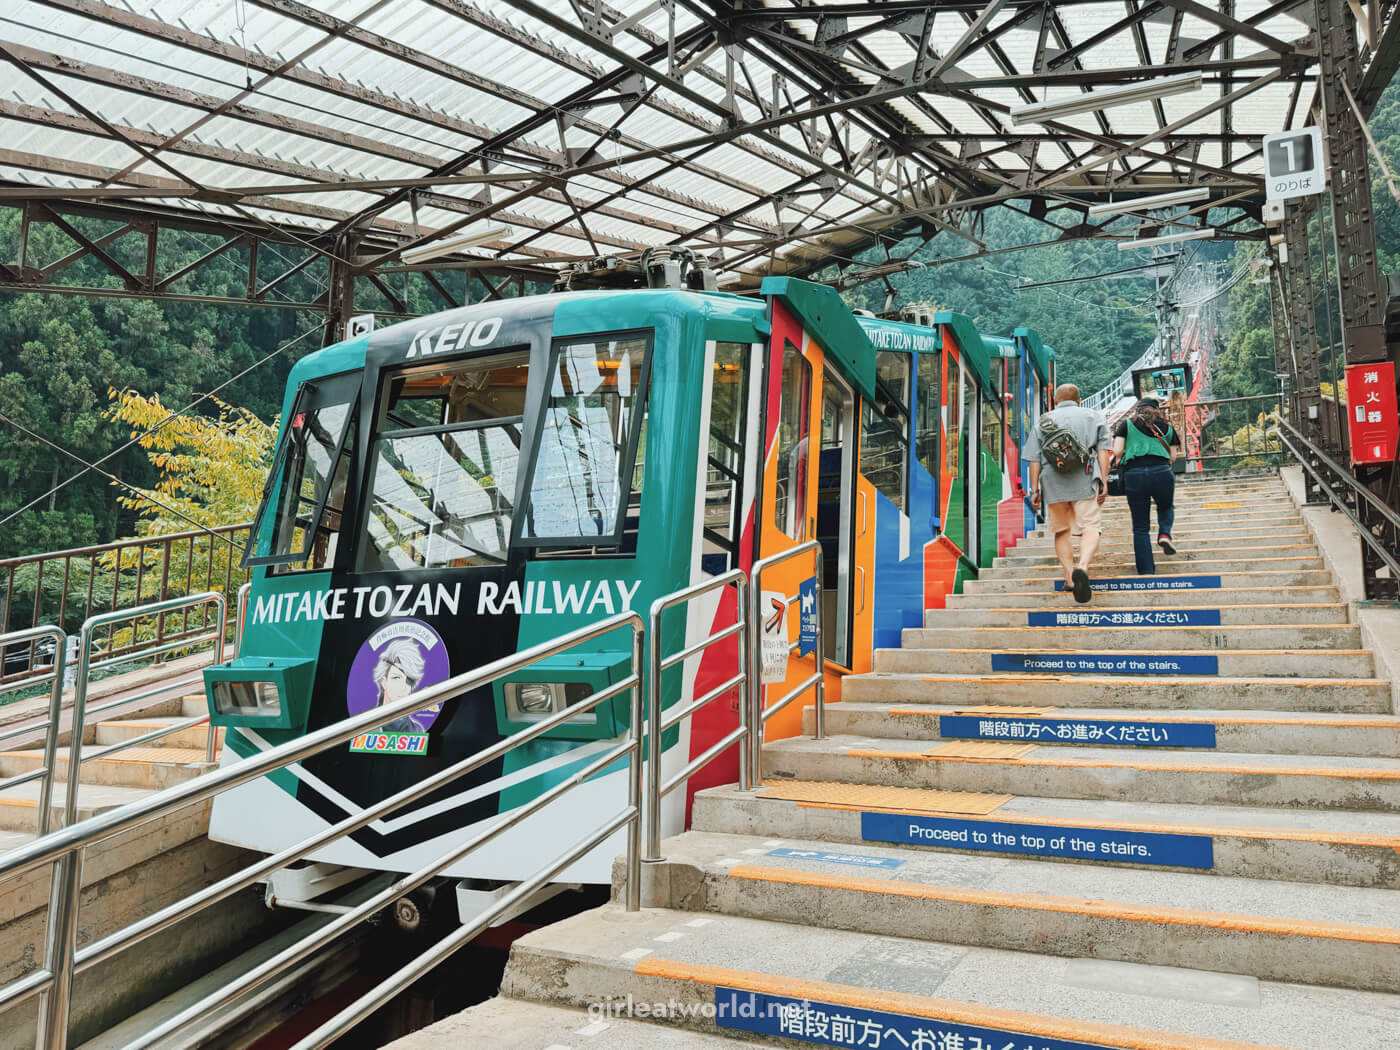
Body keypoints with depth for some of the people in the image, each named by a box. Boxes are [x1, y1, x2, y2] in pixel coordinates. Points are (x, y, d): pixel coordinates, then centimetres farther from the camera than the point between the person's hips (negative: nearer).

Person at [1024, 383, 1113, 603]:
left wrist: (1035, 489, 8)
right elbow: (1103, 450, 5)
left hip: (1053, 484, 2)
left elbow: (1034, 459, 7)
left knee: (1062, 531, 15)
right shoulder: (1094, 417, 15)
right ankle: (1082, 567, -32)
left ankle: (1069, 578, 9)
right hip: (1084, 480, -1)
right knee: (1090, 528, -5)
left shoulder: (1042, 421, 15)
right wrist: (1103, 482, 3)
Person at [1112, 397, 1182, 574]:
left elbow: (1117, 451, 1)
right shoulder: (1166, 427, 18)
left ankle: (1146, 572, 2)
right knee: (1166, 507, 31)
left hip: (1133, 474, -1)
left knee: (1140, 527, 5)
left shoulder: (1126, 424, 12)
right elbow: (1173, 456, 11)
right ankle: (1164, 533, 1)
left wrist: (1119, 461, 21)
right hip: (1161, 472, 1)